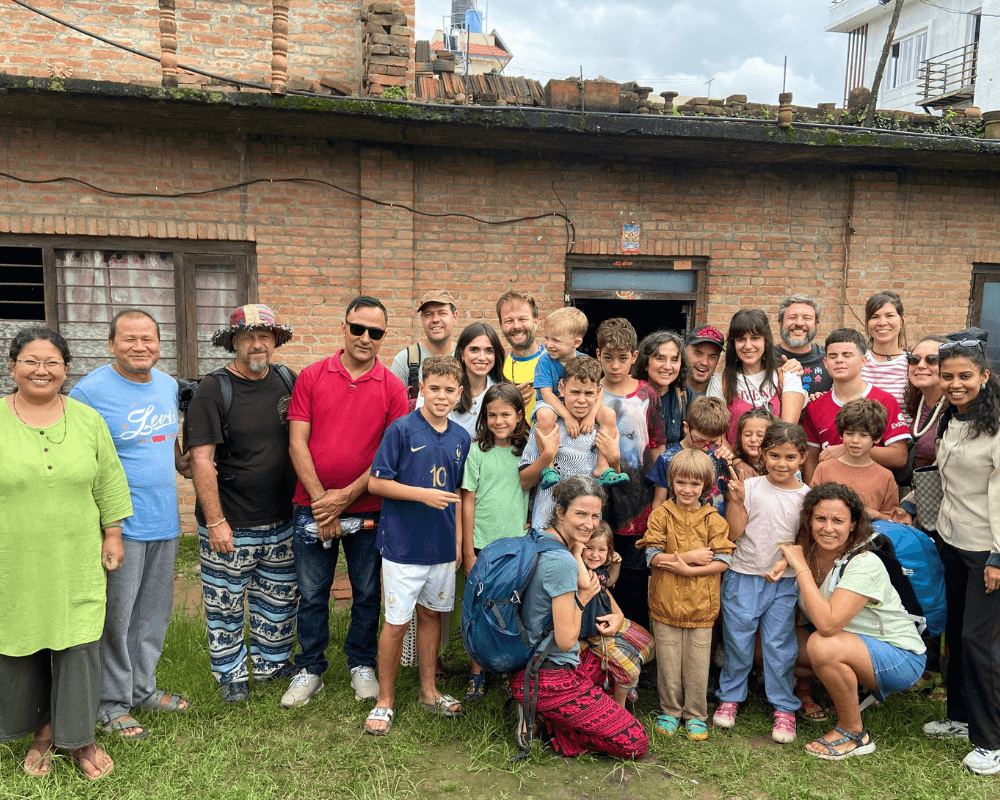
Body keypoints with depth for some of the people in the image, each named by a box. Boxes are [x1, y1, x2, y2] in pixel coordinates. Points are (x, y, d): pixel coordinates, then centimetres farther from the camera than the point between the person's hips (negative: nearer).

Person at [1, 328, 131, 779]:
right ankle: (42, 731, 31)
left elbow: (110, 483, 7)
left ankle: (78, 738, 20)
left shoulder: (88, 420, 3)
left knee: (79, 647, 4)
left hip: (76, 564, 1)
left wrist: (113, 534, 4)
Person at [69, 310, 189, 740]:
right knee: (116, 615, 4)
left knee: (154, 612, 16)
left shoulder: (168, 385, 7)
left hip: (165, 519, 7)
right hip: (120, 523, -6)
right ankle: (112, 703, 19)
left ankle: (143, 688, 32)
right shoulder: (91, 390, -13)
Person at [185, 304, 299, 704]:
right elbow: (201, 460, -15)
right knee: (226, 603, 9)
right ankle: (230, 674, 29)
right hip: (229, 524, -4)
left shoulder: (287, 381, 3)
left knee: (279, 599, 17)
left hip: (281, 521, 5)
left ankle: (271, 663, 37)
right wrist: (215, 521, -17)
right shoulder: (213, 390, -12)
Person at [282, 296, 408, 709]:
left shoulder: (392, 388, -2)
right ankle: (310, 670, 28)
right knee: (311, 593, 10)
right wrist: (320, 499, -11)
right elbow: (297, 443, -4)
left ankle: (362, 666, 31)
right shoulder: (311, 377, 0)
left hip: (368, 509, 0)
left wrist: (346, 496, -12)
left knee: (367, 593, 12)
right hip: (313, 507, 0)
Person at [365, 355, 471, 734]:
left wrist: (459, 541, 10)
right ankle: (385, 700, 19)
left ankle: (428, 691, 32)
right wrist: (423, 494, -19)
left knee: (431, 615, 17)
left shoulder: (461, 437, 6)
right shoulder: (402, 430, -11)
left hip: (442, 546, 5)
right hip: (404, 545, -5)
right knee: (397, 622, 2)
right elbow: (376, 482, -11)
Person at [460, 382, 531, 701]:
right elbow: (467, 502, -3)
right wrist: (468, 551, -5)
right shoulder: (478, 451, -4)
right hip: (483, 544, -2)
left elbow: (531, 493, 12)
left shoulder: (526, 451, 4)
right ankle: (476, 672, 22)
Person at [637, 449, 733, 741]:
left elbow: (723, 561, -6)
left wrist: (688, 570, -17)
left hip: (701, 605, 0)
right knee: (668, 662, 9)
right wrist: (692, 556, -15)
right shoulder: (661, 515, -1)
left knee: (697, 664, 8)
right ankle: (670, 711, 28)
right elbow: (653, 556, -9)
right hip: (666, 603, 0)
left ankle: (696, 715, 26)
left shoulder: (713, 519, 0)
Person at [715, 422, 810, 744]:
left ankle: (784, 708, 22)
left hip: (784, 583, 1)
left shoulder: (807, 496, 0)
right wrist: (736, 500, -18)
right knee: (737, 641, 9)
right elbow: (734, 534, -6)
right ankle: (730, 696, 28)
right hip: (744, 576, 0)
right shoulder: (750, 487, -5)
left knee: (779, 645, 5)